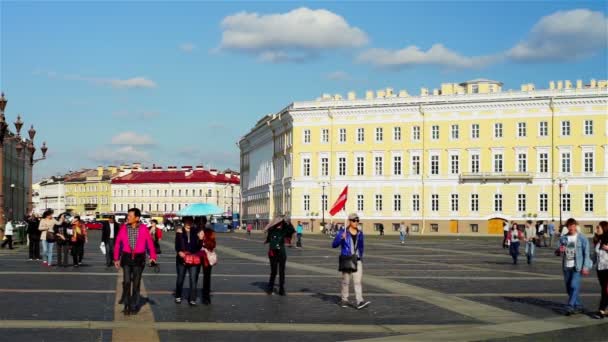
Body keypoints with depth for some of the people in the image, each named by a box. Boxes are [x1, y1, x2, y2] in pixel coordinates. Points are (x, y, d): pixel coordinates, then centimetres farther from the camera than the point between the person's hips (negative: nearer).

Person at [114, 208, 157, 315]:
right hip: (126, 257, 1)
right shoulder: (123, 228, -2)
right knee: (126, 282, -6)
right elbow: (118, 243, 4)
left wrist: (153, 256, -16)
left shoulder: (143, 228, -6)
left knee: (136, 283, 7)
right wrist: (116, 258, 3)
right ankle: (127, 305, 6)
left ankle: (133, 306, 17)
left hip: (139, 258, 0)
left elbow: (150, 243, -6)